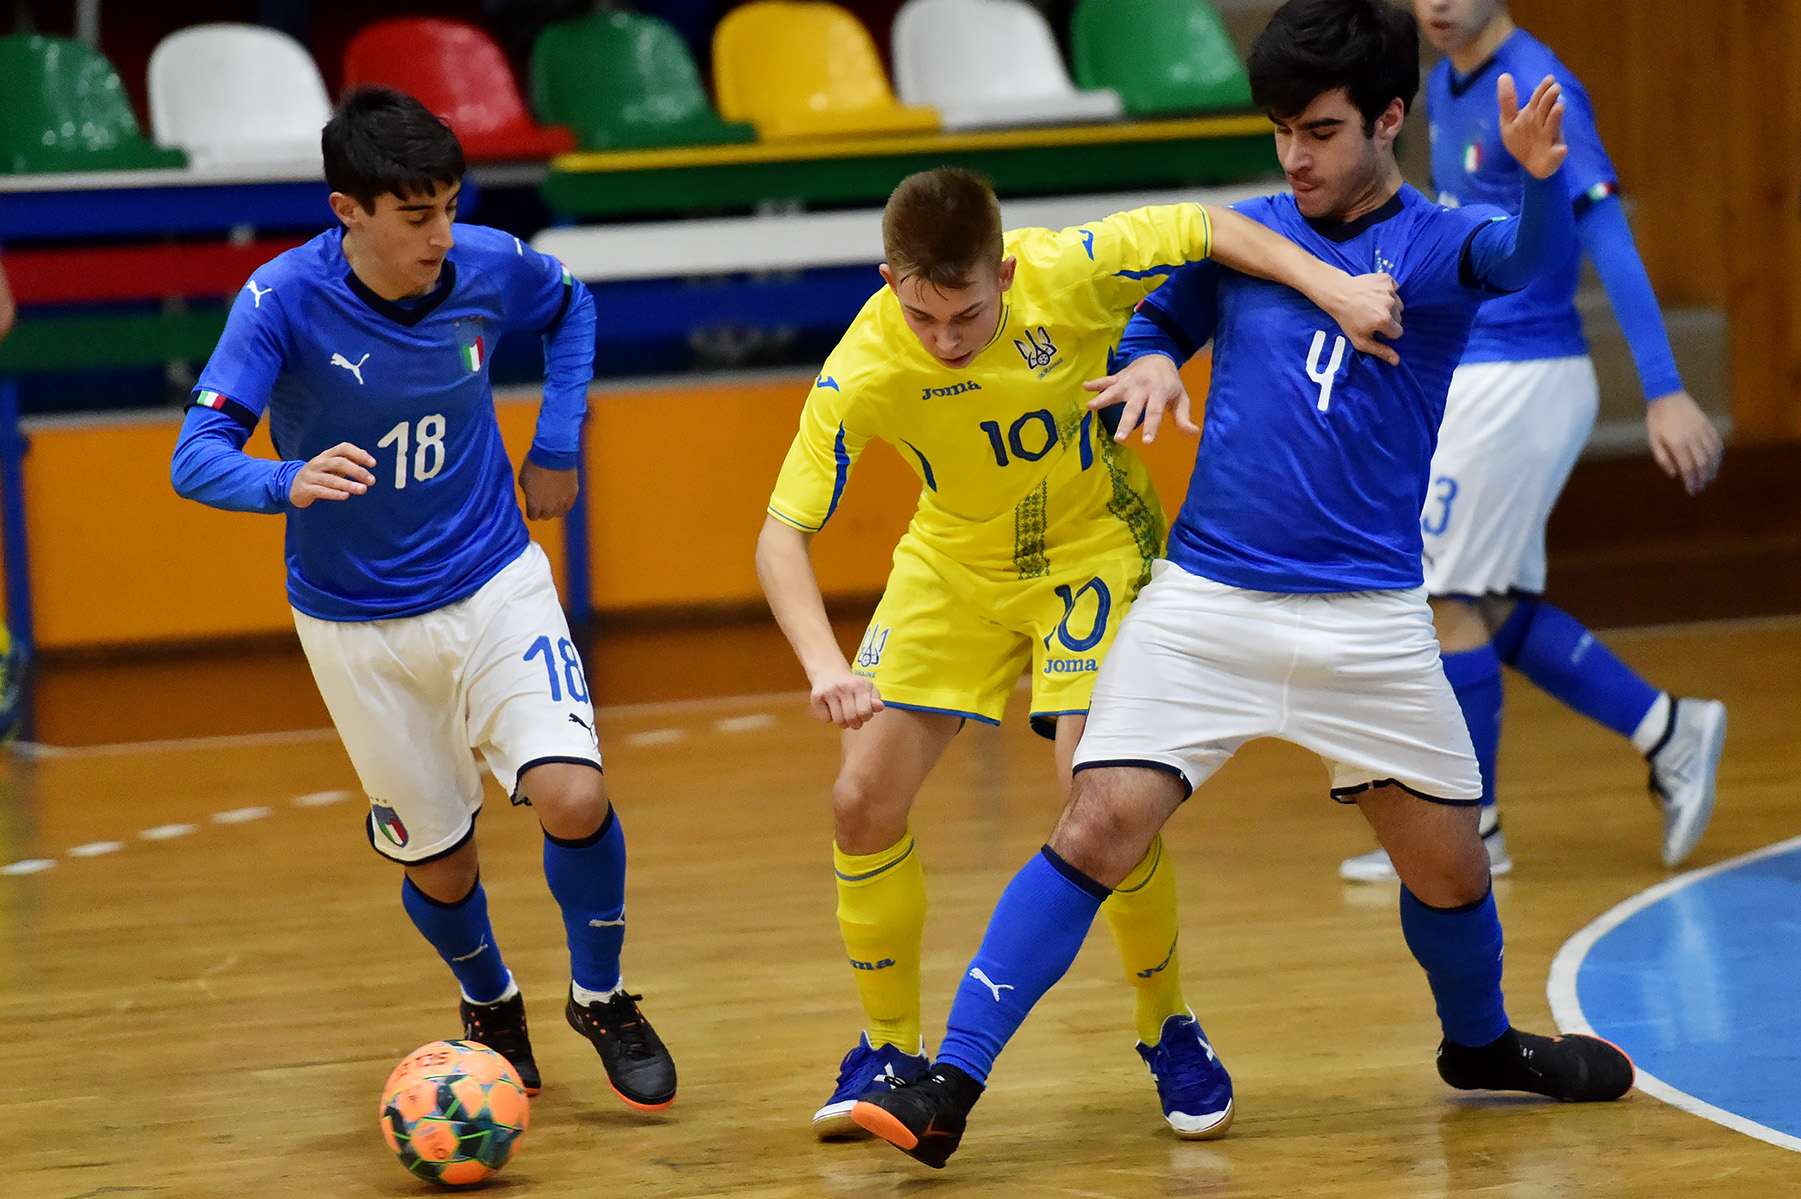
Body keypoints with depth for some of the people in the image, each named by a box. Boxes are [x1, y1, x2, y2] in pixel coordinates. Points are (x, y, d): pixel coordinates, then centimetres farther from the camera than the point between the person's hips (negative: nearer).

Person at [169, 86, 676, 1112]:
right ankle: (491, 1005, 43)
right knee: (438, 861, 9)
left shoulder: (489, 267, -12)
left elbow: (572, 306, 13)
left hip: (495, 586, 1)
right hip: (359, 628, -1)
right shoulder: (285, 299, -22)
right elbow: (197, 457, -28)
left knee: (572, 796, -18)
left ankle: (601, 996, 10)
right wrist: (289, 482, -47)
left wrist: (559, 441, 5)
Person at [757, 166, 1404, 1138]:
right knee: (864, 798, -4)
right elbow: (782, 536, -25)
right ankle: (889, 1049, 16)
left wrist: (1333, 289, -20)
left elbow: (1210, 229, -12)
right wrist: (824, 666, -40)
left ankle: (1167, 1030, 8)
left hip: (1093, 545, -2)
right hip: (952, 564, 2)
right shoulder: (861, 374, -27)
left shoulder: (1066, 275, -29)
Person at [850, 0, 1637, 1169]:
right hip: (1202, 602, 1)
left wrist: (1545, 175, -46)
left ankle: (1480, 1041, 38)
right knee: (1096, 833, -12)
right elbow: (1150, 326, 22)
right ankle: (949, 1086, -13)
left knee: (1449, 866, 8)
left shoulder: (1438, 243, -1)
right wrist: (1149, 362, -3)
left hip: (1370, 622, -1)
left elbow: (1528, 257, -23)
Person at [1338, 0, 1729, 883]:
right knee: (1493, 609, 11)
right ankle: (1670, 734, 16)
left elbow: (1610, 241, -24)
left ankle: (1470, 829, 9)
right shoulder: (1447, 87, 10)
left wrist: (1666, 393, -30)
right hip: (1473, 377, 9)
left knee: (1447, 600, -2)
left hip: (1519, 379, -9)